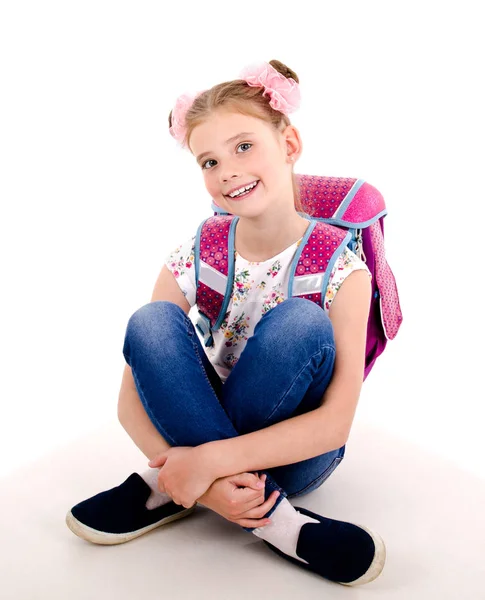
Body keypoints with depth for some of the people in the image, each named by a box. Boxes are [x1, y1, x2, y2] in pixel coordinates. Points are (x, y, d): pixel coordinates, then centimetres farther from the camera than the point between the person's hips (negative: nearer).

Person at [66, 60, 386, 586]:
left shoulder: (341, 268, -16)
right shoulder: (194, 257, -9)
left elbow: (334, 424, -23)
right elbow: (131, 402, -12)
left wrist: (209, 460, -31)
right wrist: (204, 480, -28)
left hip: (295, 452, -2)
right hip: (202, 424, 2)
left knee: (300, 322, -31)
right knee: (151, 322, -26)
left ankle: (169, 490, -19)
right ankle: (268, 517, -22)